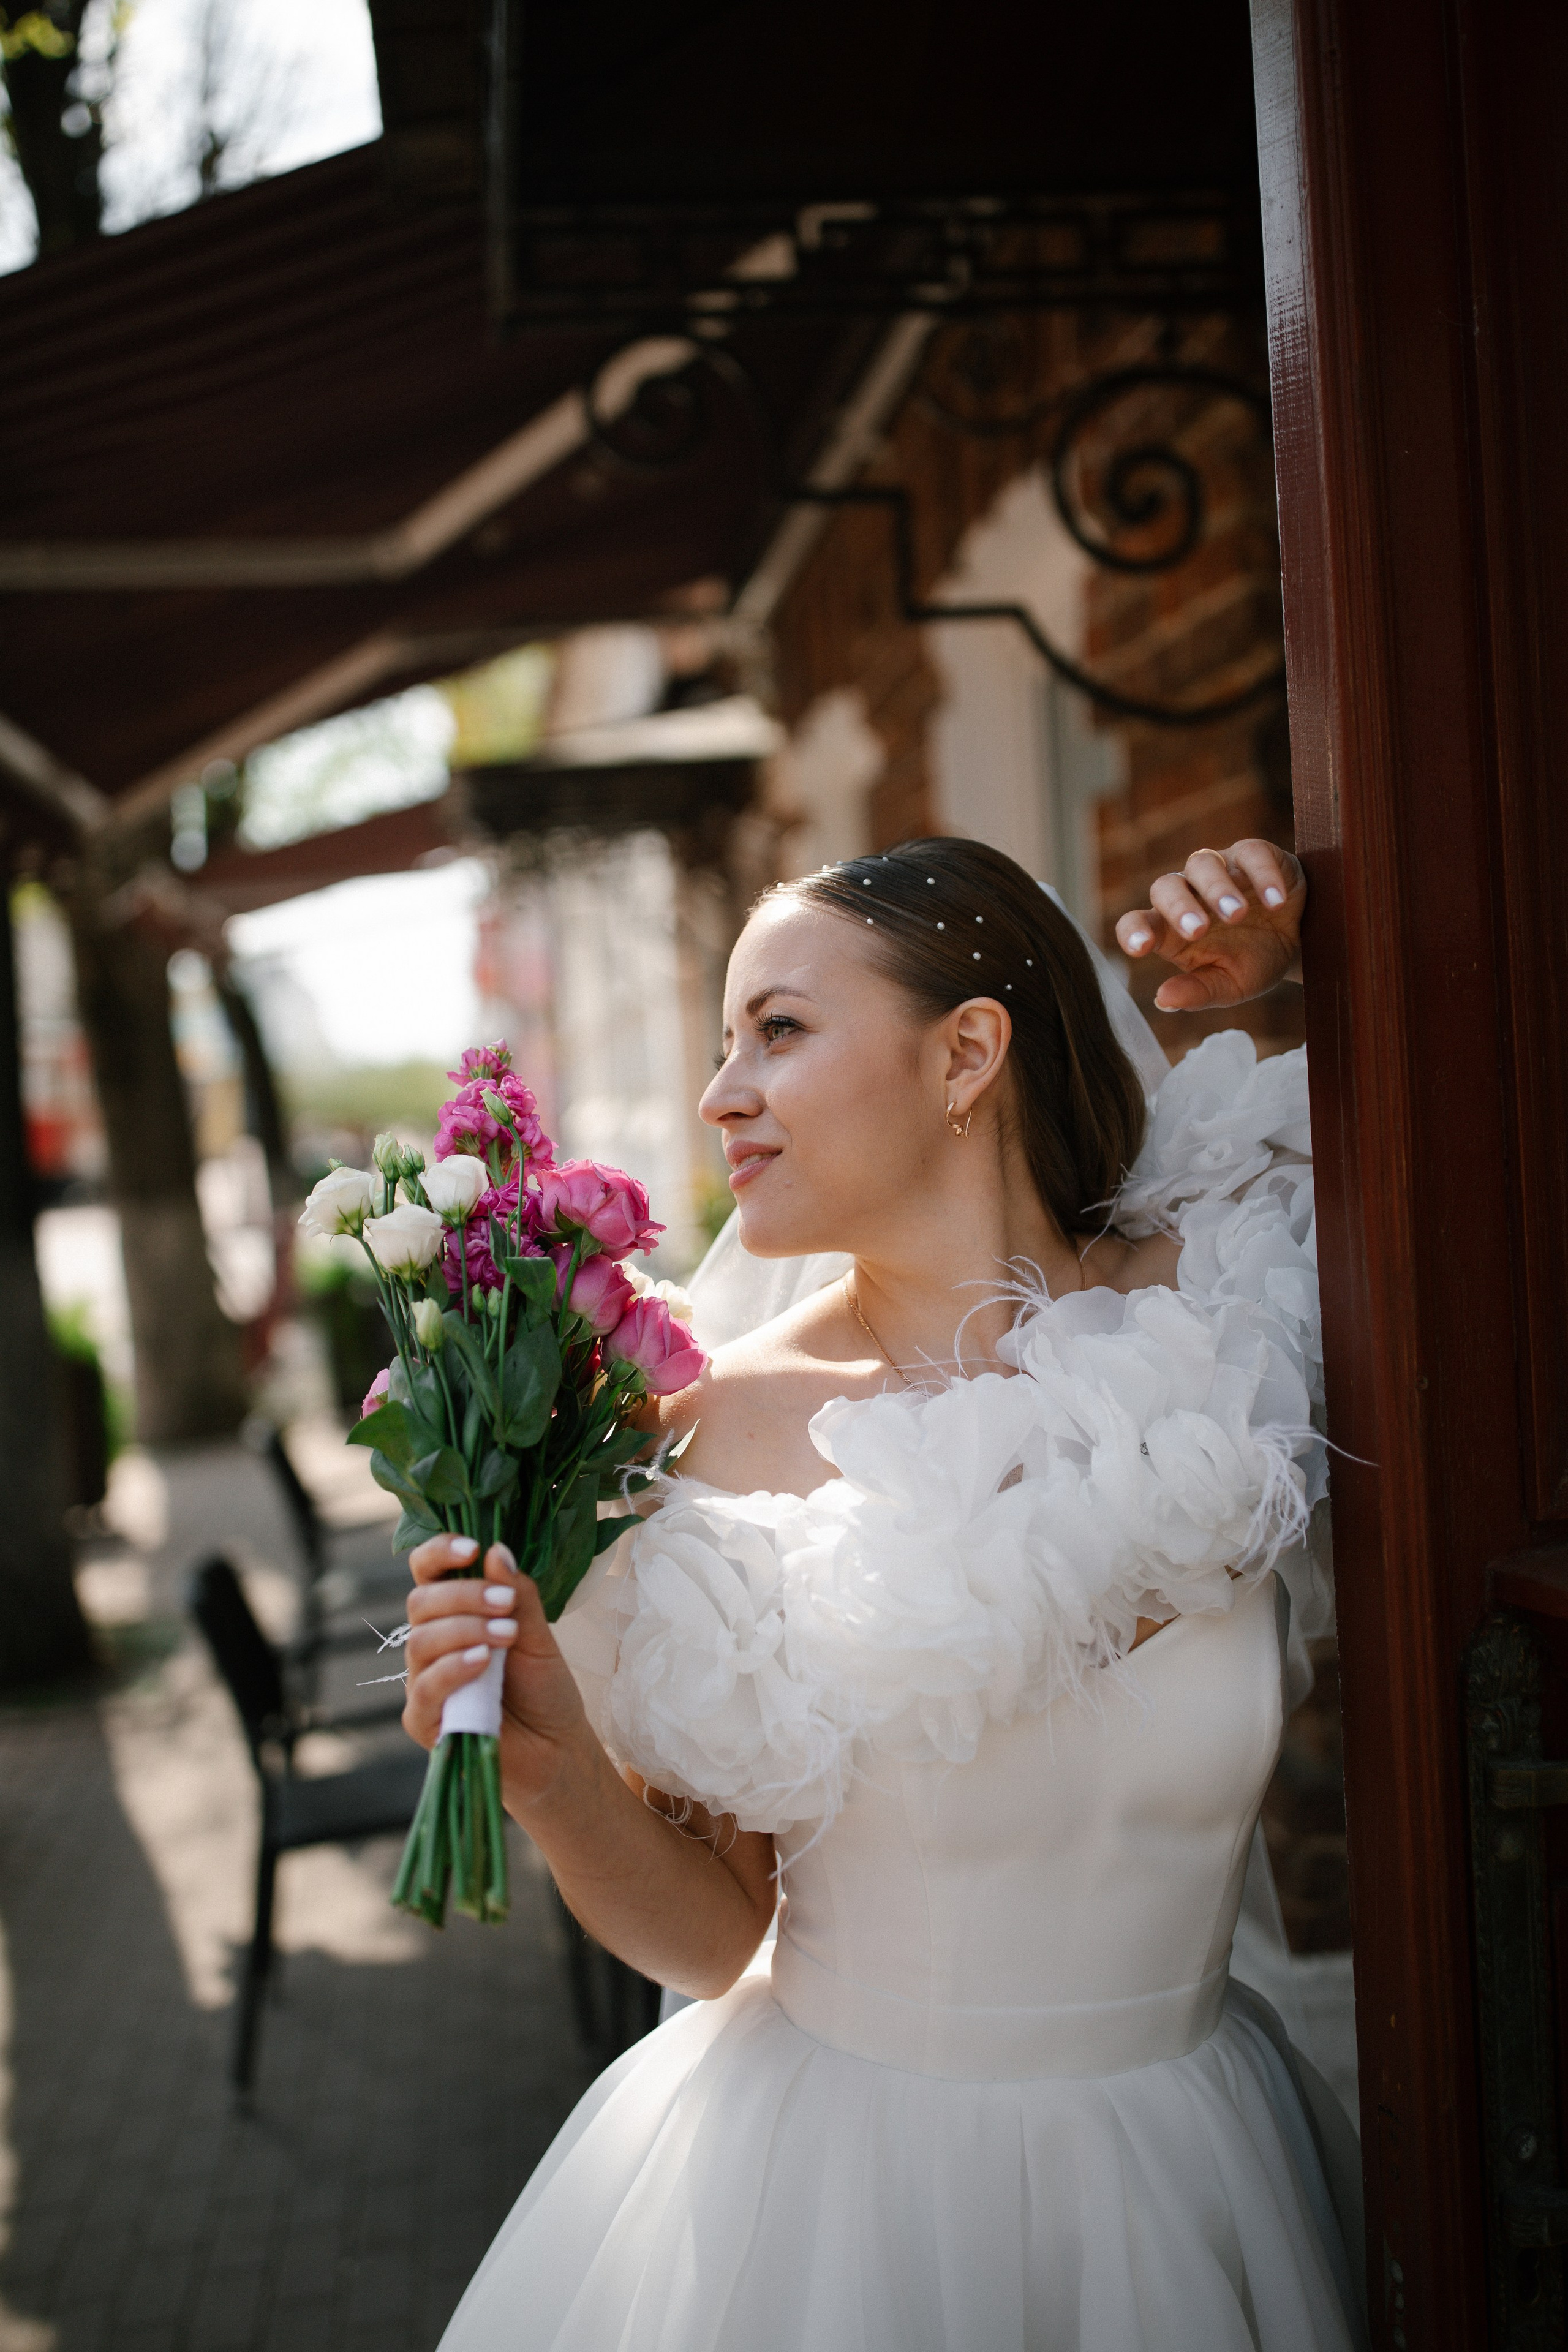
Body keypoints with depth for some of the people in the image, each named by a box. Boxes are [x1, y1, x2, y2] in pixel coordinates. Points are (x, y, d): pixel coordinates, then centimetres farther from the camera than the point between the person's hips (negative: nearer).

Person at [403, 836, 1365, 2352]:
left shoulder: (1223, 1316, -13)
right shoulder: (721, 1429, -15)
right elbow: (710, 1937, -8)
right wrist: (553, 1771, -27)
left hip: (1175, 2179, 2)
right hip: (827, 2177, -1)